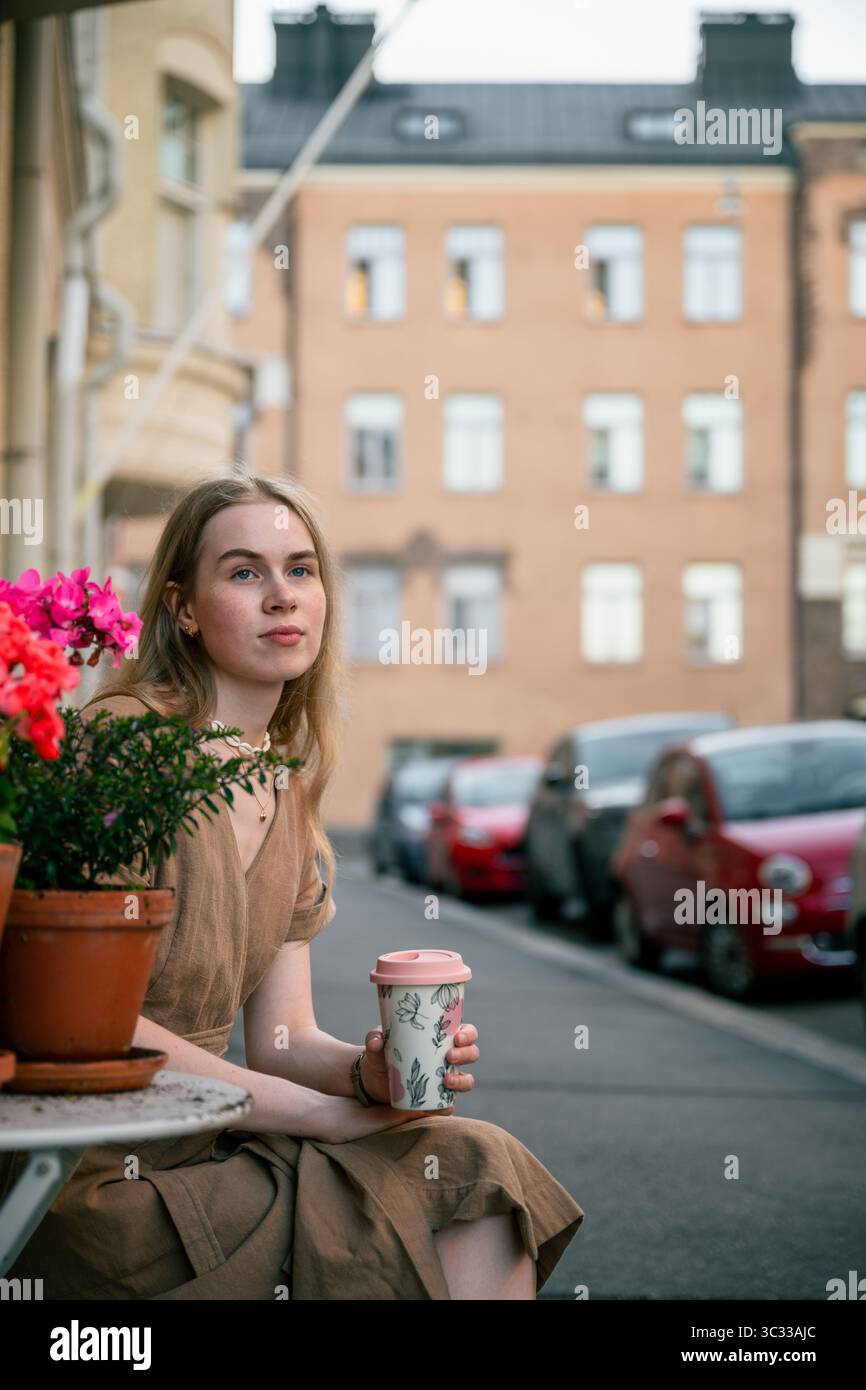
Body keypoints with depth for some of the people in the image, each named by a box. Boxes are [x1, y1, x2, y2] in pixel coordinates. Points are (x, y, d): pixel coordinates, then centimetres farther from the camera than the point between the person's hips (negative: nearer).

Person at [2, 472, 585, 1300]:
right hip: (97, 1170, -7)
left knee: (479, 1169, -12)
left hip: (209, 1141, 7)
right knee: (469, 1183, -15)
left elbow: (280, 1038, 11)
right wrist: (326, 1113, -14)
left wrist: (373, 1070, -13)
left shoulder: (287, 794, 12)